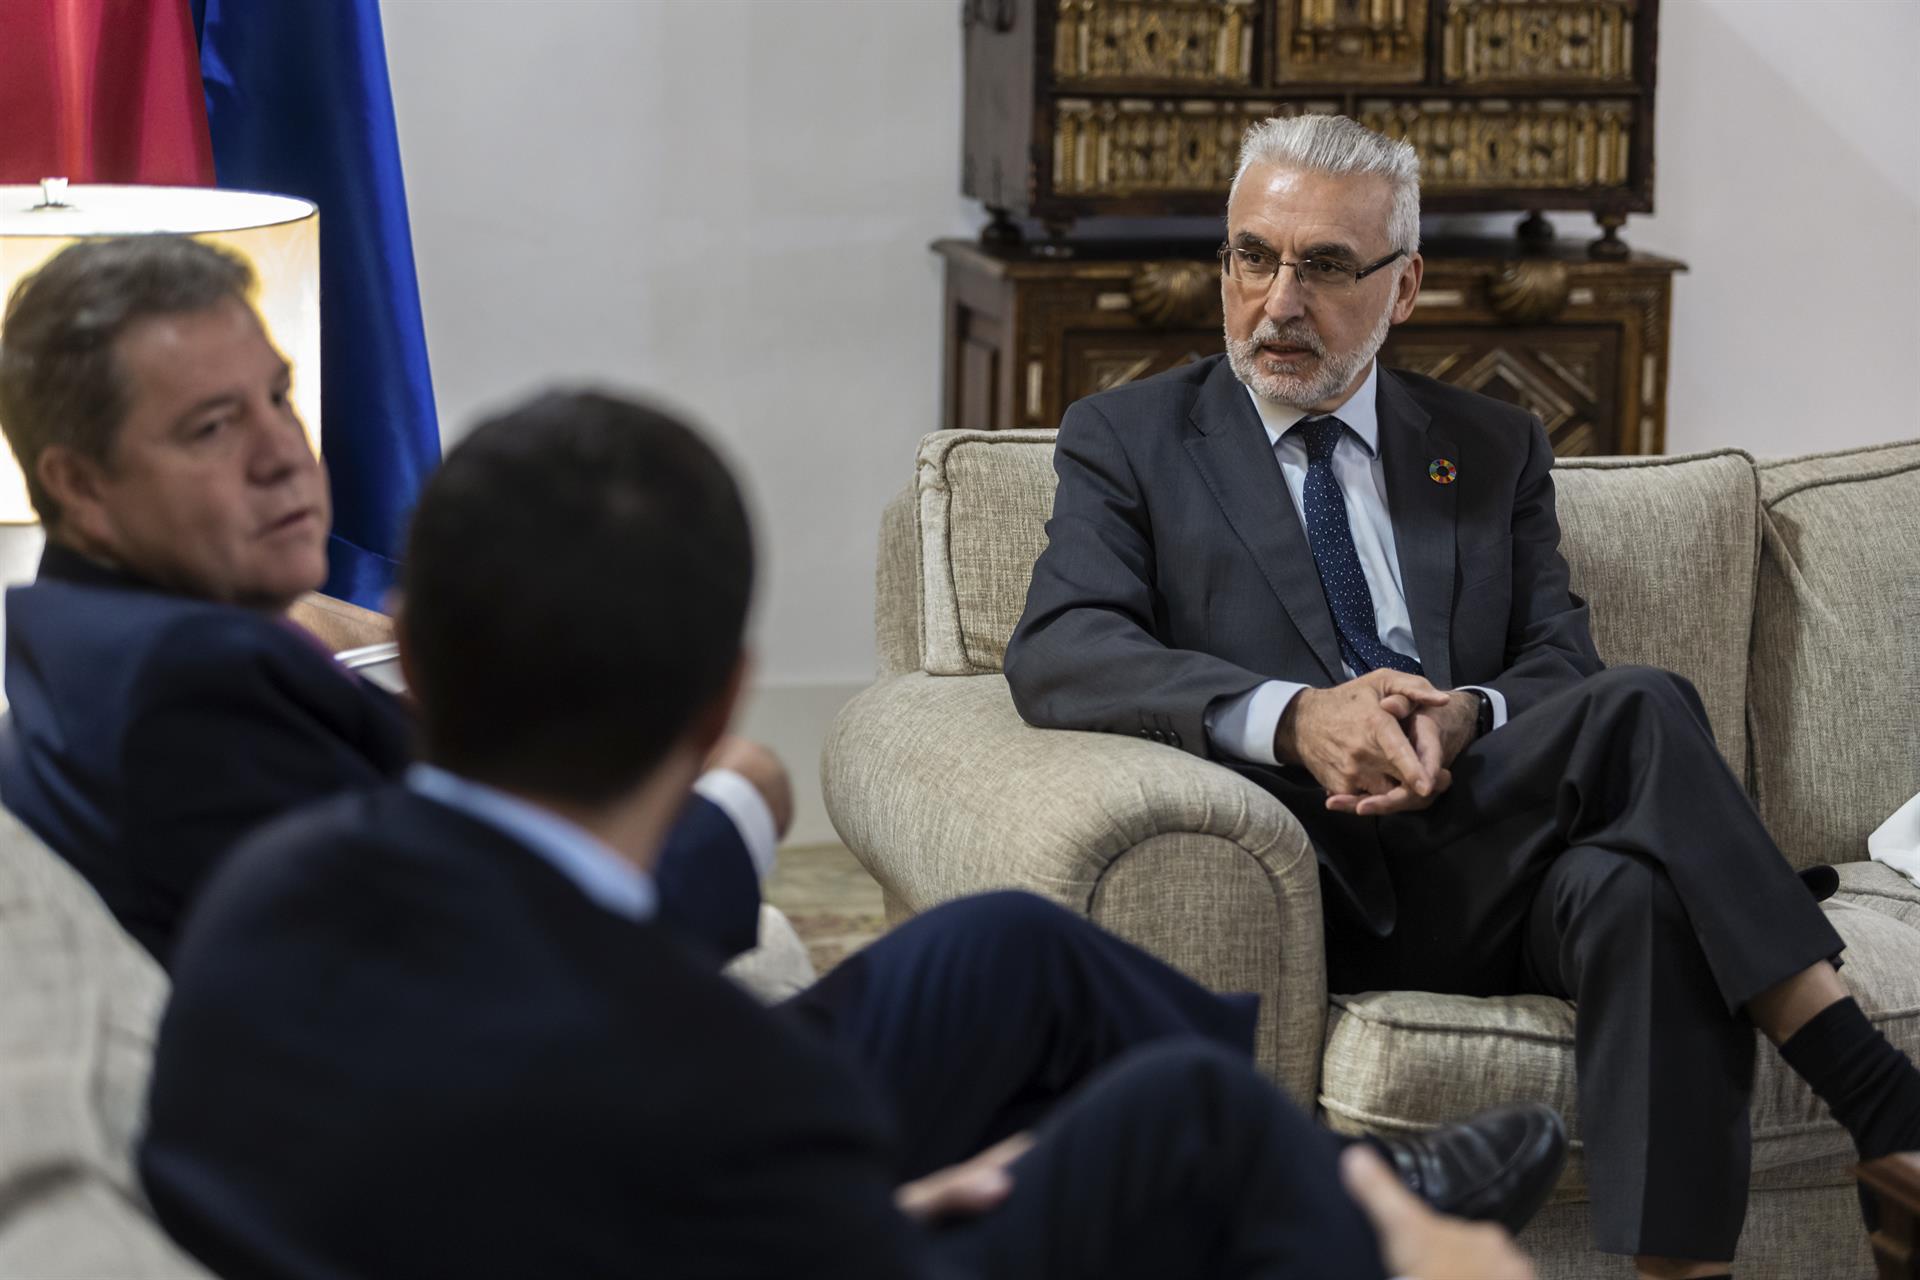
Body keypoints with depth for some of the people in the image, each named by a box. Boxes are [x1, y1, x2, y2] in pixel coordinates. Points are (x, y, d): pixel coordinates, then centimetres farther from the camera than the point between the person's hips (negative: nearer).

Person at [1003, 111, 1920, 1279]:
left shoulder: (1495, 450, 21)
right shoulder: (1128, 440, 11)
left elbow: (1563, 669, 10)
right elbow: (1057, 654, -6)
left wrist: (1468, 720, -16)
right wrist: (1293, 717, -23)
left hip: (1495, 864, 3)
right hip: (1315, 878, -3)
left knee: (1642, 891, -36)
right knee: (1642, 713, -29)